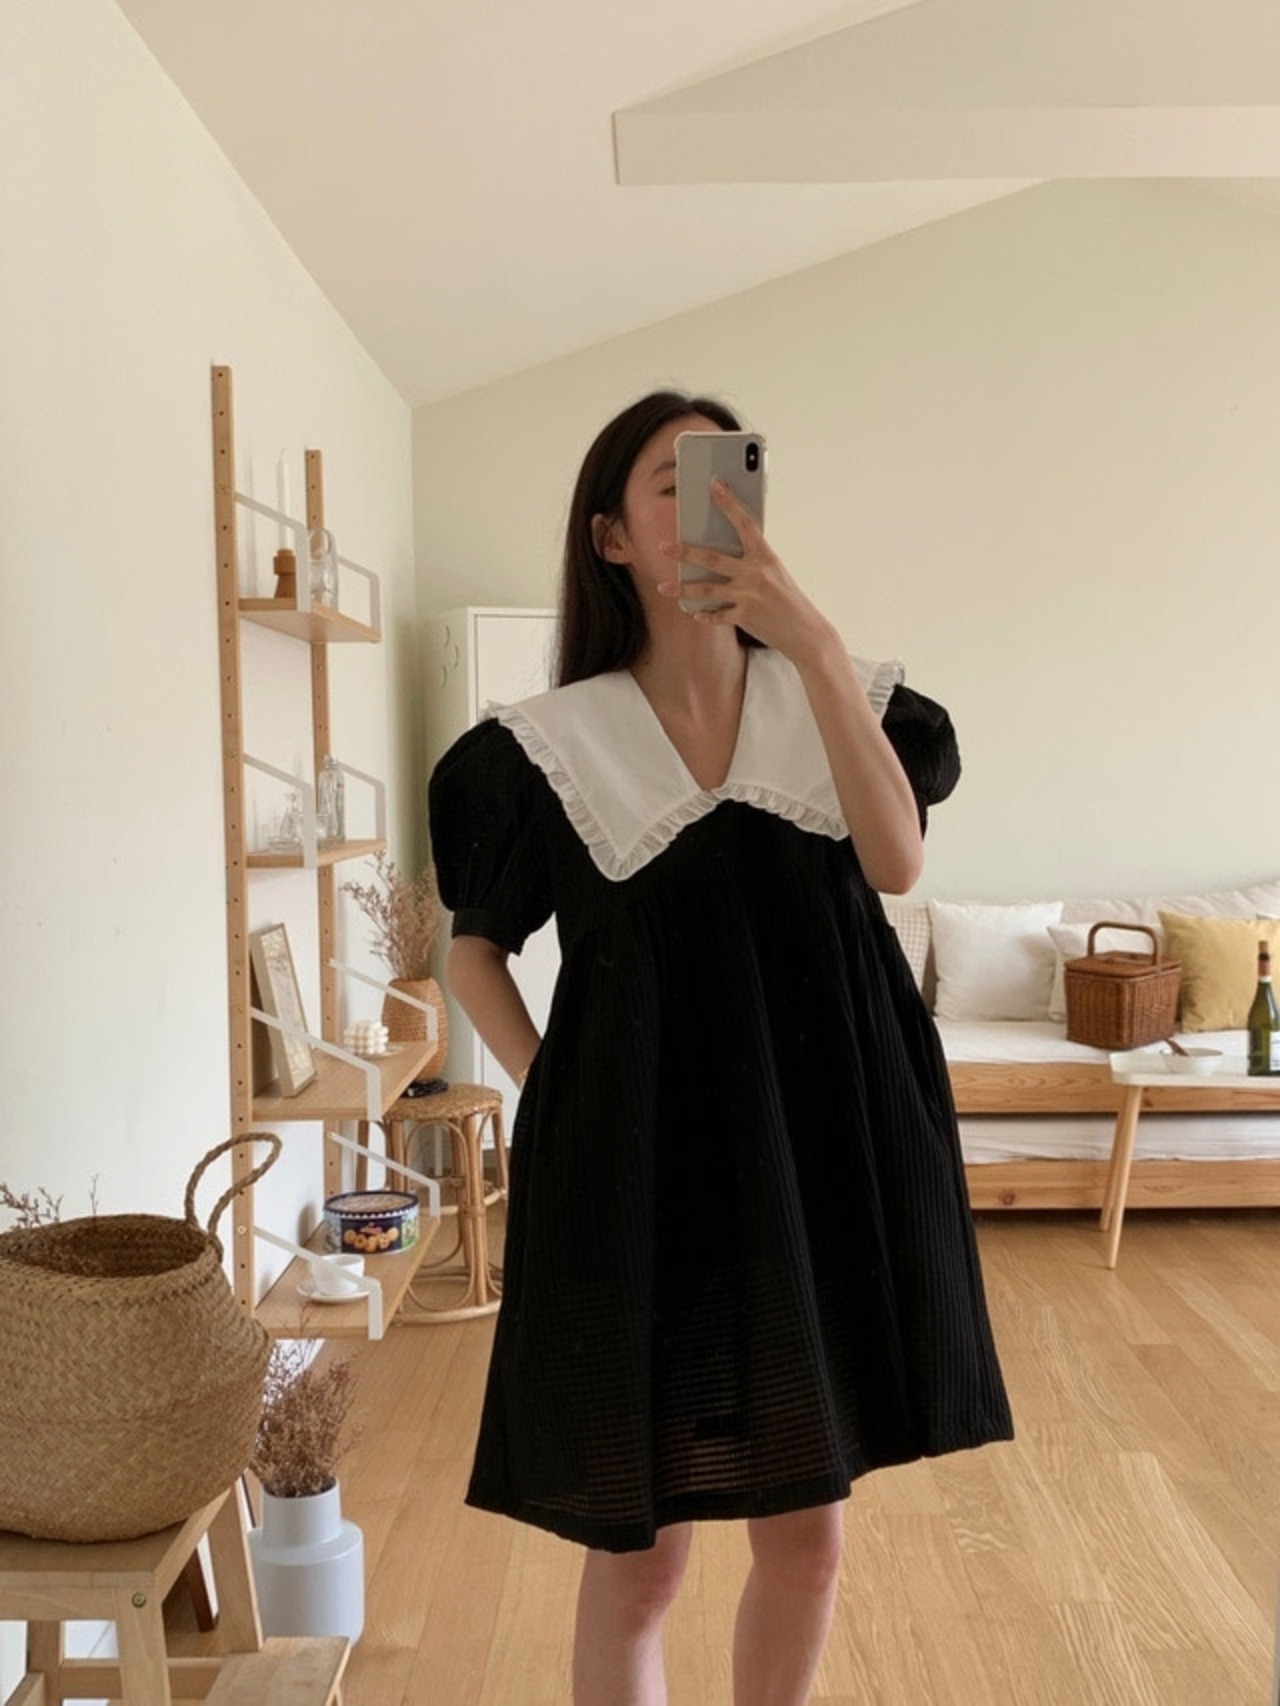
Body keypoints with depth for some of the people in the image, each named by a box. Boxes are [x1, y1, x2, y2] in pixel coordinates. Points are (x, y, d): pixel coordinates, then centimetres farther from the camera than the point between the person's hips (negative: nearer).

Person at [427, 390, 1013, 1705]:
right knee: (638, 1550, 7)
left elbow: (894, 863, -14)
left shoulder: (835, 699, 5)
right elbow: (474, 948, 9)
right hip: (640, 1165, -2)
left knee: (808, 1531, 15)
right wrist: (552, 1096, -3)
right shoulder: (546, 743, -2)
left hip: (819, 1151, 3)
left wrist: (814, 641, -20)